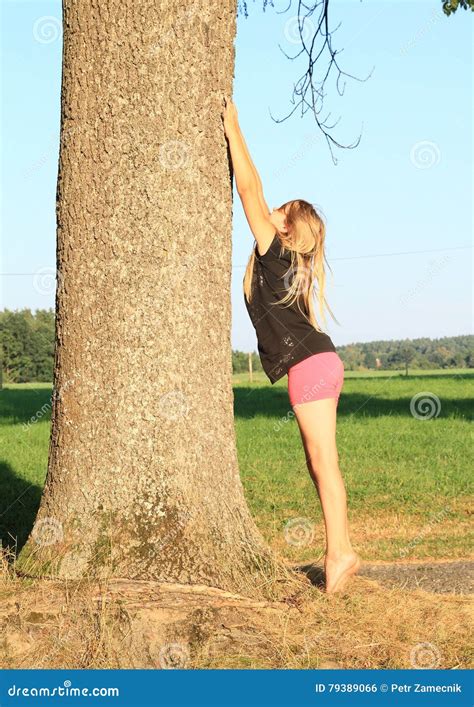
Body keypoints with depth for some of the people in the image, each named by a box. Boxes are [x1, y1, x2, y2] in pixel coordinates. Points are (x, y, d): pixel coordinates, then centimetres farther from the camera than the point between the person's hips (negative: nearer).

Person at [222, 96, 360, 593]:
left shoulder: (275, 254, -8)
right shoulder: (282, 260, 13)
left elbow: (248, 190, -10)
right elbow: (254, 190, 20)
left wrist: (233, 131, -3)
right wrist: (231, 133, 19)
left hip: (311, 364, -9)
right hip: (315, 365, 9)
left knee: (323, 462, -8)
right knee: (317, 463, 10)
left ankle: (339, 553, -7)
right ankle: (339, 552, 13)